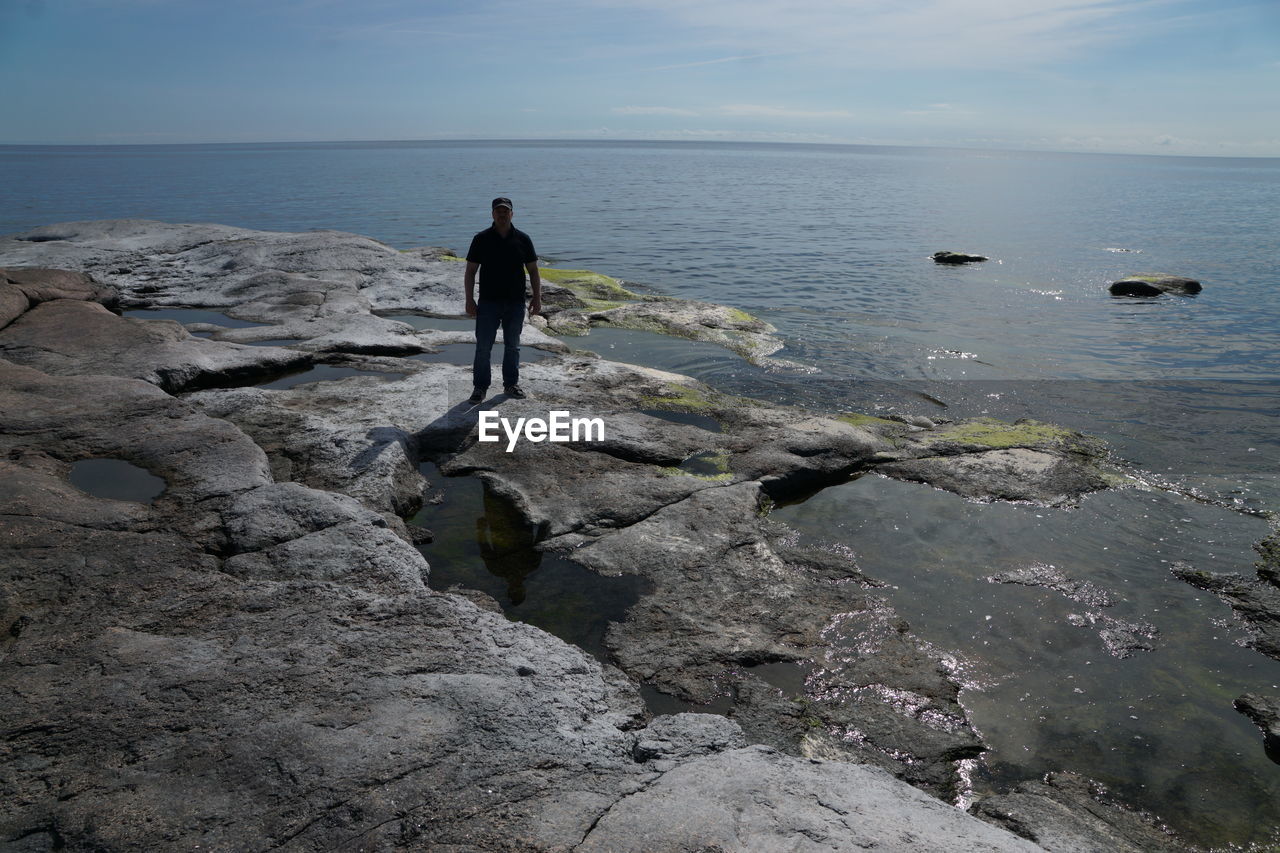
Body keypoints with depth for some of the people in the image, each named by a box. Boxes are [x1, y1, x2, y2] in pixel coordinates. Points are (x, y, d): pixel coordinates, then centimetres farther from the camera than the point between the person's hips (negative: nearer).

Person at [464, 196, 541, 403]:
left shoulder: (522, 239, 3)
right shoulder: (481, 239, -2)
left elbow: (533, 270, 7)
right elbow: (471, 271, 0)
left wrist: (537, 297, 0)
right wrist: (469, 300, -6)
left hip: (515, 303, 2)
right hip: (488, 302, -2)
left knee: (513, 346, 11)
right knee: (483, 346, 0)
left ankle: (511, 384, 22)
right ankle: (480, 386, 9)